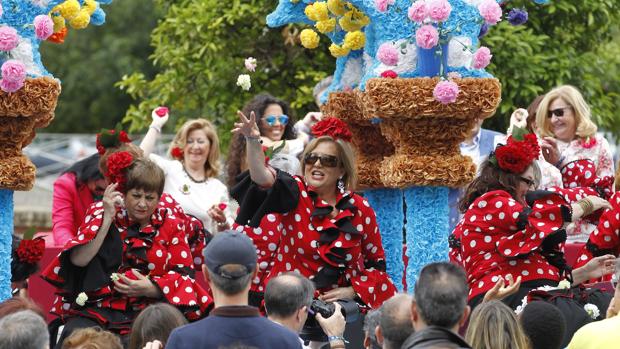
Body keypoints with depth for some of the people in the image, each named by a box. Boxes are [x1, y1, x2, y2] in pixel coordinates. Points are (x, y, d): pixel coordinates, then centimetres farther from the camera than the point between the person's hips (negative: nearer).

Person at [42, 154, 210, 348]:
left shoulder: (170, 223, 9)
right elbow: (78, 259, -8)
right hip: (97, 308, 0)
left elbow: (183, 275, 5)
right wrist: (107, 217, -11)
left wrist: (150, 288, -13)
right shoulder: (101, 213, 7)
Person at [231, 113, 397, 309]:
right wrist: (253, 141, -37)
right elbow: (262, 177, -20)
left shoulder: (360, 208, 5)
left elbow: (376, 263, 12)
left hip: (341, 305, 1)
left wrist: (353, 291, -4)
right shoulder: (296, 194, 0)